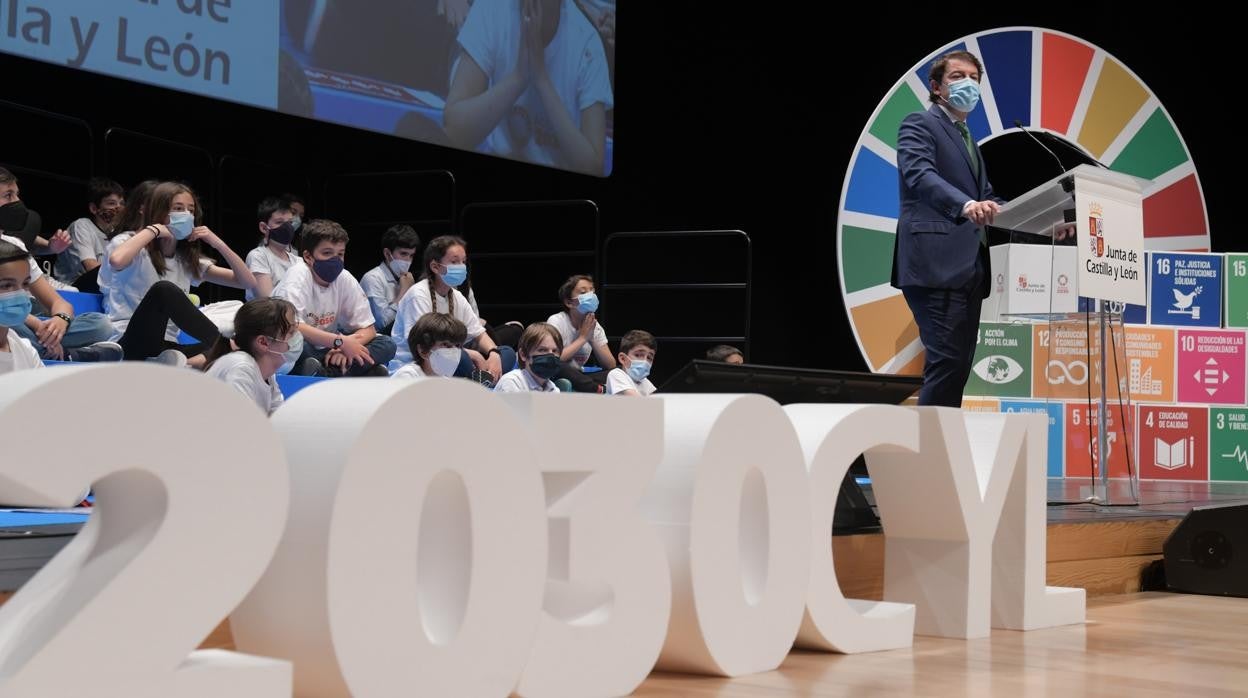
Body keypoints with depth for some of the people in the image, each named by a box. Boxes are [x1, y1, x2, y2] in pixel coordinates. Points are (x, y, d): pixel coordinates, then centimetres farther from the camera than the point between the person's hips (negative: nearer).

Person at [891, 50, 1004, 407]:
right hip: (936, 264, -9)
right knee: (946, 361, -16)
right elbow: (921, 175, -18)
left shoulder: (967, 139, 27)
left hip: (968, 267, 9)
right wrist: (967, 205, -36)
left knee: (958, 365, 6)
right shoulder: (919, 125, 0)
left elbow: (986, 196, 24)